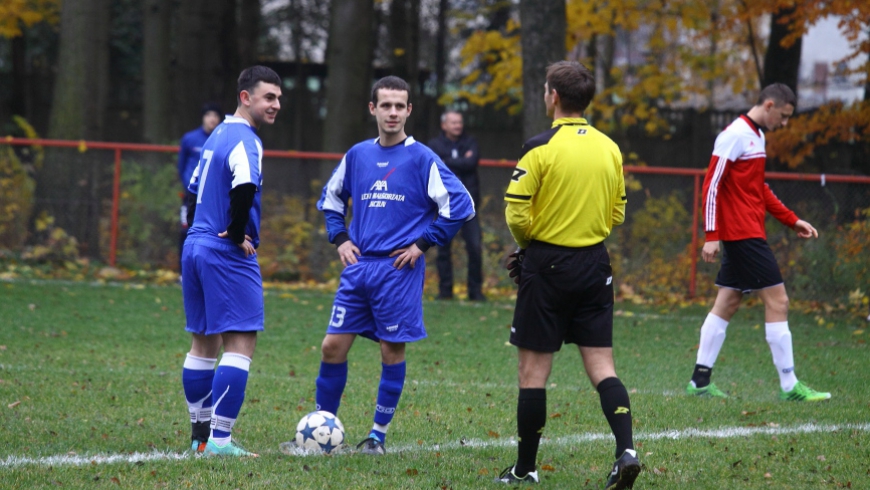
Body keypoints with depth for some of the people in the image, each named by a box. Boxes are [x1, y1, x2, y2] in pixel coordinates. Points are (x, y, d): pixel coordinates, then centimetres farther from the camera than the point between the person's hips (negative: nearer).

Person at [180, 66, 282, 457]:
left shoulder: (217, 136, 17)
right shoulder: (244, 140, -14)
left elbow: (194, 190, 26)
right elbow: (244, 188, -31)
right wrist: (237, 234, -18)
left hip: (194, 247, 10)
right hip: (227, 255, -10)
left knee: (203, 343, 15)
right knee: (240, 344, -9)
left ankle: (201, 434, 19)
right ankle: (219, 440, -14)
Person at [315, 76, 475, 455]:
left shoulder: (421, 159, -5)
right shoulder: (357, 155, 9)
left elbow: (460, 205, -7)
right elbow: (330, 199, 25)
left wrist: (424, 243, -7)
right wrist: (340, 238, 11)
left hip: (399, 270, -4)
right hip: (358, 266, 4)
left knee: (392, 350, 0)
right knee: (333, 346, 1)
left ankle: (378, 435, 10)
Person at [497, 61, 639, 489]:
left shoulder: (541, 148, -13)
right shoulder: (610, 149, 5)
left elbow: (516, 213, -14)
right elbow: (617, 213, 12)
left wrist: (526, 243, 6)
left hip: (547, 265, -5)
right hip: (595, 265, 5)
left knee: (533, 370, 4)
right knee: (601, 365, 7)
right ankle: (626, 450, -11)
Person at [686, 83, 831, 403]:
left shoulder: (756, 136, 16)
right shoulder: (735, 135, -13)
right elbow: (712, 185, -16)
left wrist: (792, 221, 20)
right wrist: (712, 236, -20)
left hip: (743, 237, 10)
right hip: (744, 233, -10)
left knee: (727, 304, 10)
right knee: (777, 302, -9)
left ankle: (700, 381, 13)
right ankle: (789, 386, -8)